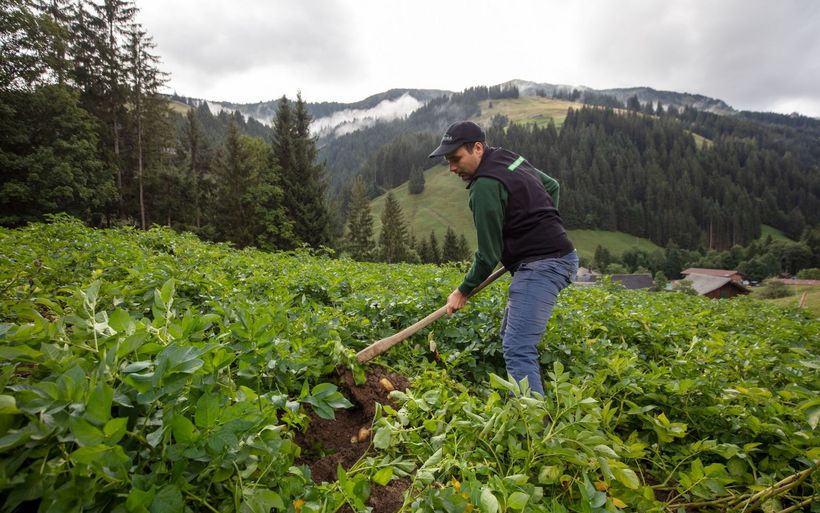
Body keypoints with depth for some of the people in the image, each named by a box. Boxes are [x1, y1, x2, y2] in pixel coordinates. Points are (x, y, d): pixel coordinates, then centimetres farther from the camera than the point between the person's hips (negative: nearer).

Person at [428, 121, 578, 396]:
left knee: (517, 350, -17)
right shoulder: (511, 159, 13)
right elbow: (552, 186, 27)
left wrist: (464, 290, -1)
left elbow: (489, 252, -14)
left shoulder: (486, 185, -16)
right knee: (510, 336, 18)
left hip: (540, 265, -11)